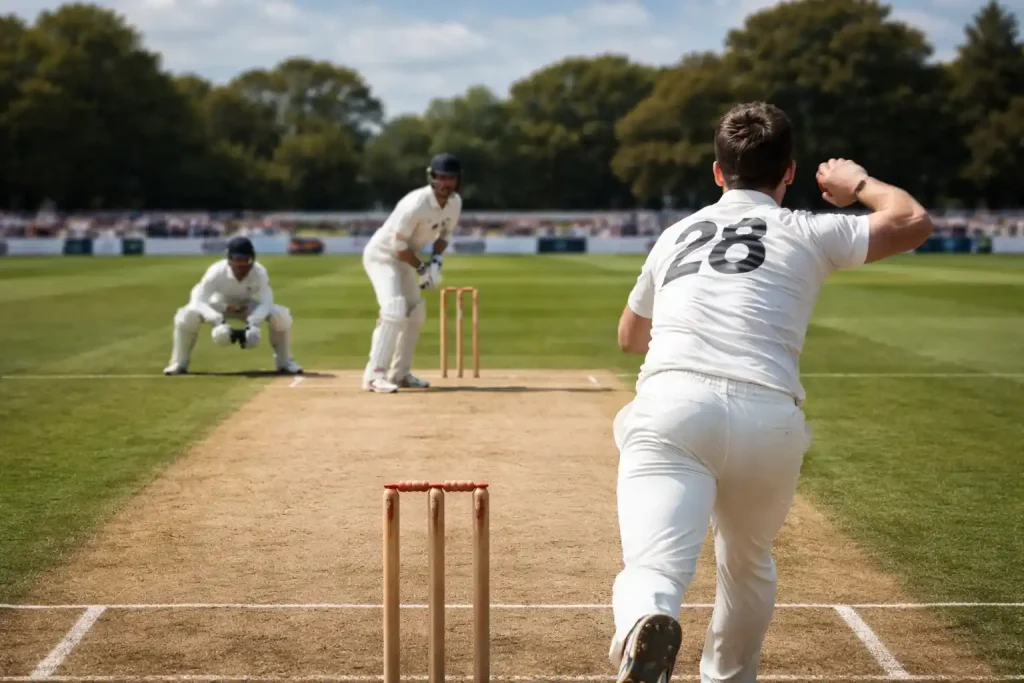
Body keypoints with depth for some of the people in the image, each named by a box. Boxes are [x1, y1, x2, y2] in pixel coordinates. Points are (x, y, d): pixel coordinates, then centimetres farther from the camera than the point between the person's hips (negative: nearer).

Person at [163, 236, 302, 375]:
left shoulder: (259, 273, -28)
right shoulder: (217, 272, -32)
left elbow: (266, 303, -30)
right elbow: (198, 300, -34)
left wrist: (252, 324, -49)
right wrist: (218, 321, -50)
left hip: (248, 307, 1)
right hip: (219, 305, -1)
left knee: (281, 315, -25)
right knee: (187, 315, -32)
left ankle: (284, 362, -1)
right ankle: (180, 363, -9)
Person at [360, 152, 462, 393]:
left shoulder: (455, 202, -7)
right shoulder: (416, 204, -31)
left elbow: (445, 233, 8)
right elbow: (398, 244, -27)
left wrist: (436, 259, -9)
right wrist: (422, 267, -21)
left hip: (404, 259, 9)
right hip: (381, 255, -9)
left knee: (416, 313, 13)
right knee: (395, 309, -24)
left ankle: (399, 372, 25)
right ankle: (374, 374, -25)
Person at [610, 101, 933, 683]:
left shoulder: (676, 234, 27)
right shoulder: (806, 232, 17)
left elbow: (630, 337, 39)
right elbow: (914, 221, 20)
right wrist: (859, 182, 37)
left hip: (671, 402, 0)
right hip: (769, 416, 0)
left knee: (654, 565, -19)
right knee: (749, 564, 26)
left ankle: (646, 624, -51)